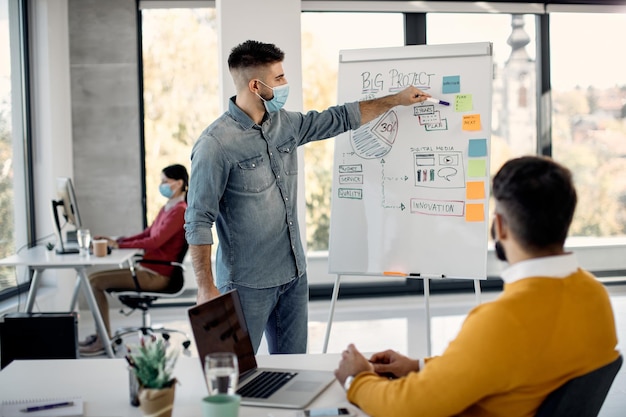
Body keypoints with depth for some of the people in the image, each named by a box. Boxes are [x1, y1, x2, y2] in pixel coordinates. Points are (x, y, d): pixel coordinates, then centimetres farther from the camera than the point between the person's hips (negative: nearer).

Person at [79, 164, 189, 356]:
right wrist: (116, 240, 4)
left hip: (156, 275, -10)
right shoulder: (167, 208, 17)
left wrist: (119, 245, -18)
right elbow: (146, 234, 18)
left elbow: (155, 241, -21)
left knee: (95, 281, -14)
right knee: (93, 278, 4)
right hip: (146, 269, 10)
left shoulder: (179, 211, -14)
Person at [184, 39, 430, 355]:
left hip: (294, 275, 7)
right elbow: (198, 222, -16)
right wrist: (206, 288, -17)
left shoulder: (284, 124, 5)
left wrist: (397, 99, 23)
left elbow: (341, 119, 19)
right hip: (248, 284, -7)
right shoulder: (216, 144, -17)